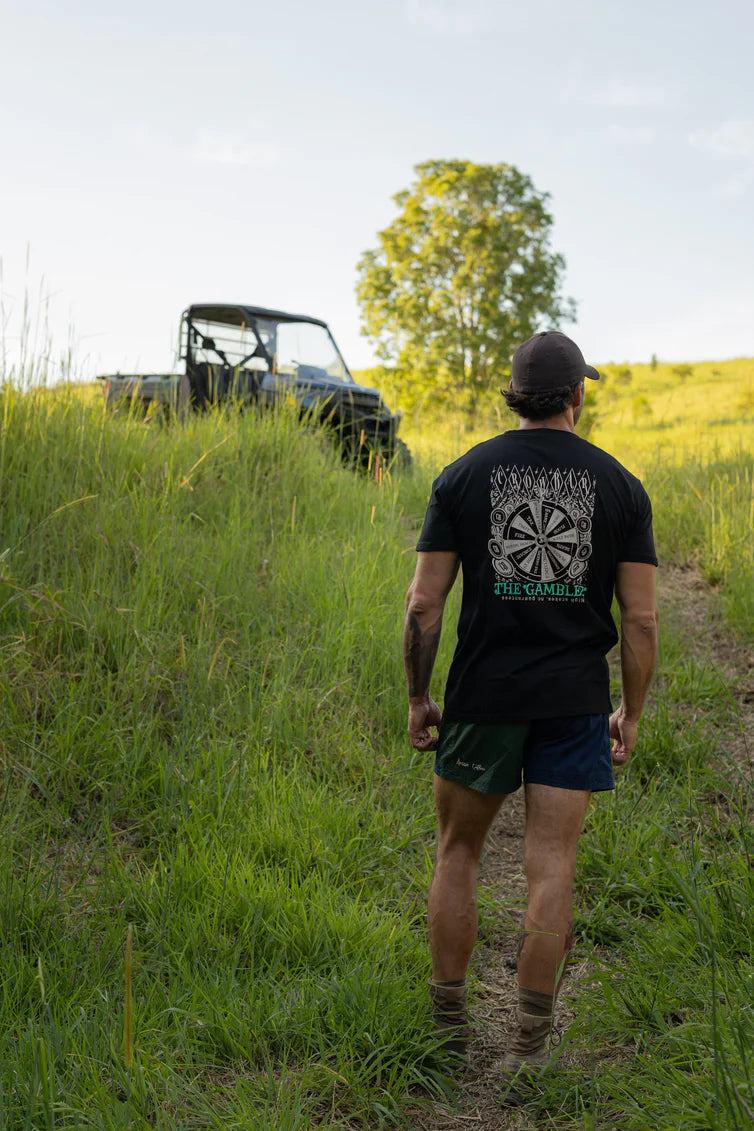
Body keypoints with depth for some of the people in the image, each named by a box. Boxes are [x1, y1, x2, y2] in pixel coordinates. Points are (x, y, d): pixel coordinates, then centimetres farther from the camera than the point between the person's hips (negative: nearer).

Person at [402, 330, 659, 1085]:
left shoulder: (463, 476, -1)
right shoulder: (620, 487, 0)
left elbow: (423, 605, -4)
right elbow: (640, 617, -2)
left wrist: (417, 699, 6)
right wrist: (631, 711, 9)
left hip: (483, 696, 0)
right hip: (574, 703, 0)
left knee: (457, 855, 15)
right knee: (551, 869, 5)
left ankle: (449, 1027, 22)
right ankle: (528, 1044, 11)